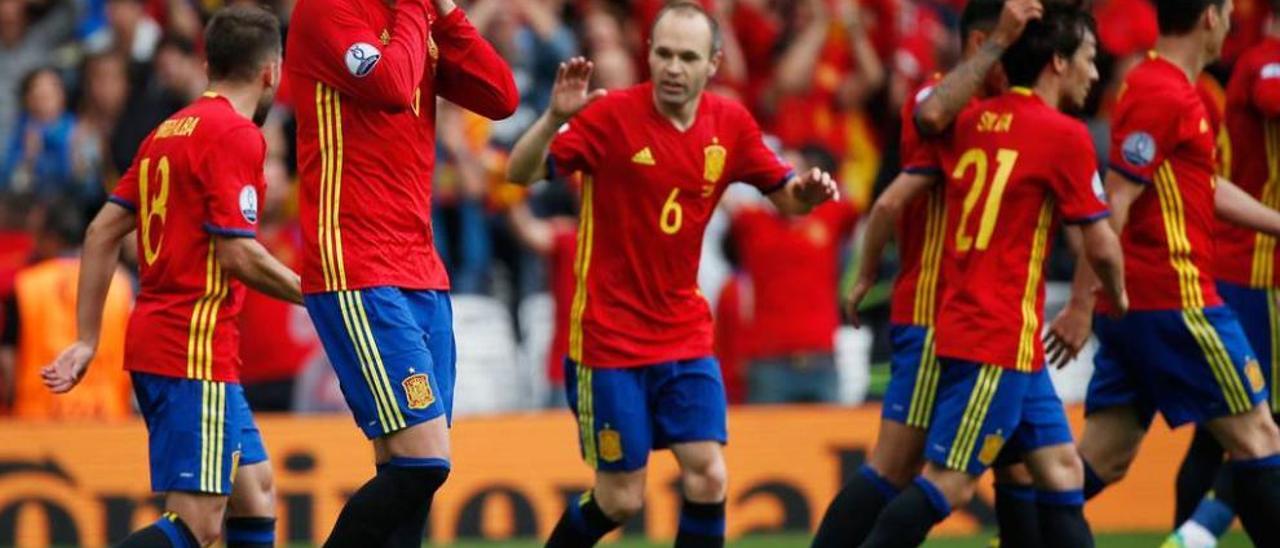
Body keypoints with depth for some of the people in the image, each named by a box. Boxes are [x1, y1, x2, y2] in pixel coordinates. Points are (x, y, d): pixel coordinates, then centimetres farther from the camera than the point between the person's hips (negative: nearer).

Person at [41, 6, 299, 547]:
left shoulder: (168, 131, 15)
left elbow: (103, 231, 13)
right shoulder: (236, 135, -11)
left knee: (255, 494, 14)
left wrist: (87, 339, 15)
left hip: (153, 340, 9)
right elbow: (237, 254, -17)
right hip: (196, 348, -9)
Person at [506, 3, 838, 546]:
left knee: (707, 478, -7)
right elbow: (521, 174, -17)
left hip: (685, 334, 4)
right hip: (610, 335, -4)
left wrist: (806, 191, -13)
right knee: (620, 498, 0)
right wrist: (554, 118, -35)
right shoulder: (611, 114, -14)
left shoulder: (730, 123, 0)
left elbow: (784, 196, 11)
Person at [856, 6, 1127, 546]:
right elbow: (1100, 246, -6)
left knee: (1061, 471, 10)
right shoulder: (1064, 135, -11)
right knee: (948, 483, -9)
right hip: (999, 339, -8)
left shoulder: (973, 120, 9)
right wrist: (1118, 298, 13)